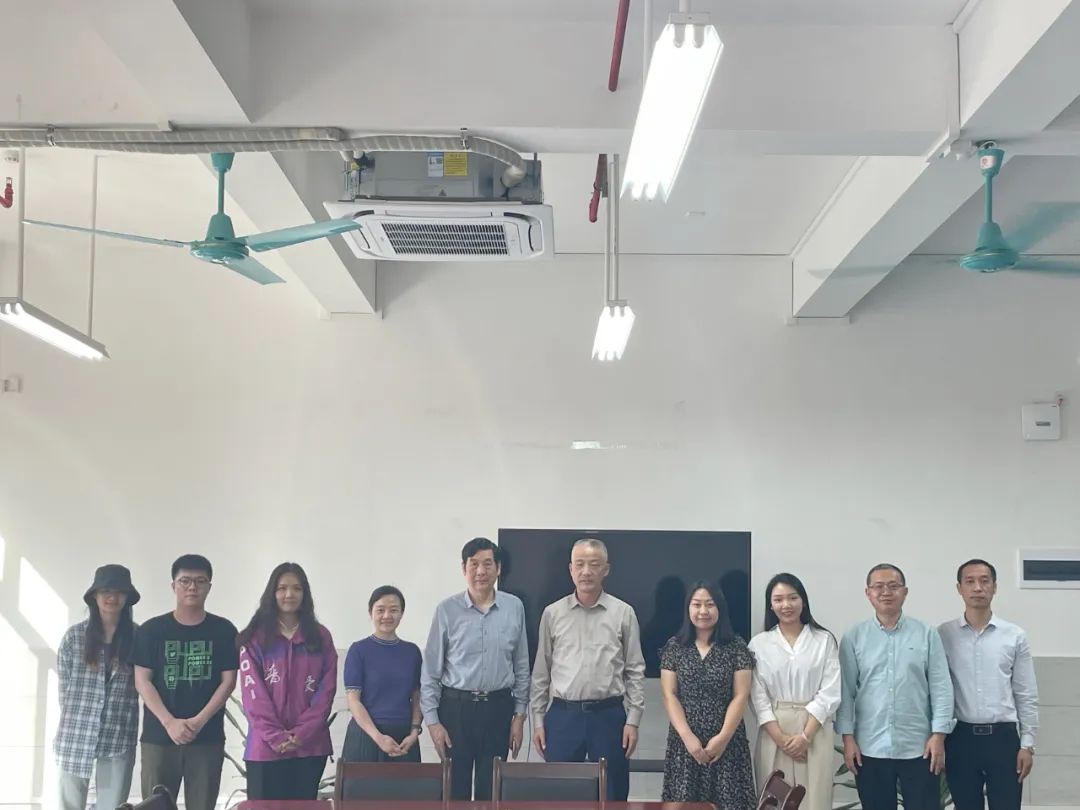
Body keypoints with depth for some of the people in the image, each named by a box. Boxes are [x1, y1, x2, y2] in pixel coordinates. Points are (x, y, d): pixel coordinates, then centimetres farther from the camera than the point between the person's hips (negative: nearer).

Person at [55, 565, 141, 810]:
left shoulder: (138, 636, 2)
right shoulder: (74, 635, 2)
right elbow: (64, 684, 6)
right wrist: (75, 721, 5)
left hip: (118, 740, 0)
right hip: (75, 737, 0)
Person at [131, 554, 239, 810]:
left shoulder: (224, 630, 3)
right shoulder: (151, 630, 2)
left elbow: (228, 681, 1)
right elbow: (142, 681, -2)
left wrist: (199, 720, -12)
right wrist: (170, 722, -14)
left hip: (208, 738, 0)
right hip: (159, 737, 0)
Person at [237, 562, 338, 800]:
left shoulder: (321, 637, 9)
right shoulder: (254, 638, 3)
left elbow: (326, 691, 3)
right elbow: (253, 694, -4)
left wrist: (302, 733, -9)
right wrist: (276, 737, -13)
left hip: (310, 746, 2)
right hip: (265, 747, -2)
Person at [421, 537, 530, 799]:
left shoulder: (514, 608, 1)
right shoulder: (447, 609, -4)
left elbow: (521, 667, 8)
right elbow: (430, 670, -1)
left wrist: (519, 715, 5)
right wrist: (432, 721, -5)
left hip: (498, 708, 2)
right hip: (456, 708, -1)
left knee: (491, 790, 8)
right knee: (455, 789, 4)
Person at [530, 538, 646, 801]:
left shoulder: (623, 613, 2)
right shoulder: (552, 614, 5)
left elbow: (635, 671, 2)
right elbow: (541, 673, 8)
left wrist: (633, 720, -4)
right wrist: (538, 720, 4)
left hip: (609, 715, -1)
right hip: (562, 715, 1)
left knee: (611, 796, 5)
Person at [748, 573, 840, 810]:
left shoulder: (824, 640, 3)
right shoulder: (759, 643, 5)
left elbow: (829, 694, -2)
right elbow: (758, 696, 1)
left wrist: (805, 736, -11)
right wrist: (780, 738, -10)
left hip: (814, 731, -1)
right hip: (774, 732, 1)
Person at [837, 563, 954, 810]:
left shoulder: (927, 634, 2)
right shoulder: (853, 638, 4)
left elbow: (941, 687, 0)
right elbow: (845, 691, 3)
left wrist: (939, 735, -6)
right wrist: (848, 737, -2)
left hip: (918, 747, -1)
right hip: (870, 748, 1)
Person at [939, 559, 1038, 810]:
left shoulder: (1014, 636, 2)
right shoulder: (944, 635, 1)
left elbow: (1026, 695, 5)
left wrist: (1028, 744, 0)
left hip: (1003, 737, 0)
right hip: (961, 738, 0)